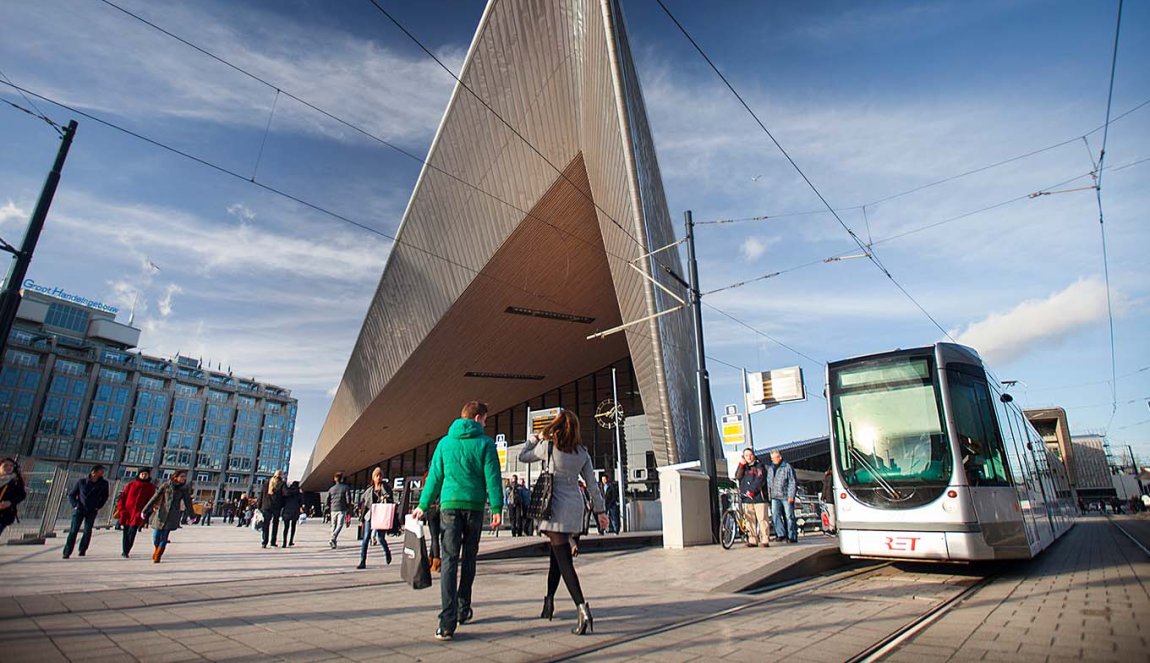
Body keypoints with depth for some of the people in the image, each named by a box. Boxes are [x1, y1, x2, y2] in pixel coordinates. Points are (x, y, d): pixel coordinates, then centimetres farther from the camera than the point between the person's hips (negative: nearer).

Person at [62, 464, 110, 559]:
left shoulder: (103, 484, 0)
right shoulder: (81, 482, -3)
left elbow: (105, 496, 16)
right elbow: (71, 495, 6)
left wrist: (99, 506, 6)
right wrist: (75, 505, -7)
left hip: (92, 511, 1)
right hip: (79, 509, -1)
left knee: (87, 531, 0)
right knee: (73, 530, -7)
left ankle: (82, 550, 12)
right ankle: (67, 552, -4)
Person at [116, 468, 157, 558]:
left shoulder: (151, 487, 4)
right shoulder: (131, 484, 4)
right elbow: (123, 496, 6)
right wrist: (121, 509, -3)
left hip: (138, 513, -1)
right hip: (127, 512, 1)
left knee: (132, 532, -10)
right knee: (126, 533, 9)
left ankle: (126, 552, 0)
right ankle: (124, 551, 22)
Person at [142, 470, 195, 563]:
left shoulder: (184, 489, 4)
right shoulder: (165, 486, -2)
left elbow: (188, 502, 9)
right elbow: (154, 498, 0)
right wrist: (145, 511, -4)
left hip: (173, 516, 1)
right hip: (160, 514, -1)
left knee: (164, 538, -3)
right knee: (156, 539, 3)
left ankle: (157, 556, 15)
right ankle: (157, 548, 36)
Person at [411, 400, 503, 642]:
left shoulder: (445, 442, 8)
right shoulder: (485, 443, 0)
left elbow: (434, 476, 11)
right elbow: (492, 477, -6)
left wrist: (423, 505, 19)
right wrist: (497, 508, -4)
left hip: (450, 505, 1)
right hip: (474, 506, -1)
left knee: (449, 560, -2)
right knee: (468, 558, 16)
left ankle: (447, 623, -10)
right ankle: (463, 610, 28)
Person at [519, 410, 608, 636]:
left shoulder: (548, 447, -5)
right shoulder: (582, 452, 7)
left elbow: (523, 457, 10)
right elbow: (592, 484, 7)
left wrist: (535, 438, 24)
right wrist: (600, 510, 13)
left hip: (556, 506, -5)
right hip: (576, 507, 5)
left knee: (563, 560, -8)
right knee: (557, 556, 20)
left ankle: (582, 608, -19)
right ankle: (549, 601, 30)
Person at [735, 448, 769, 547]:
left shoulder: (760, 466, 4)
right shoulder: (743, 467, 18)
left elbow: (760, 480, -7)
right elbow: (738, 477, 2)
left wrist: (752, 491, -14)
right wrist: (741, 465, -7)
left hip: (758, 497, -4)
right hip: (746, 498, 4)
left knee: (762, 519, -6)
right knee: (750, 520, 4)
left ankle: (765, 540, -2)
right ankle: (752, 540, 8)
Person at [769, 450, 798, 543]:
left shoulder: (787, 467, -2)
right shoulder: (771, 469, 17)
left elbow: (793, 482, -6)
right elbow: (768, 482, 21)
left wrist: (791, 496, -12)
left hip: (786, 497, -5)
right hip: (775, 497, 5)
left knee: (789, 516, -1)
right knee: (775, 514, -12)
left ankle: (792, 537, 9)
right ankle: (781, 534, -11)